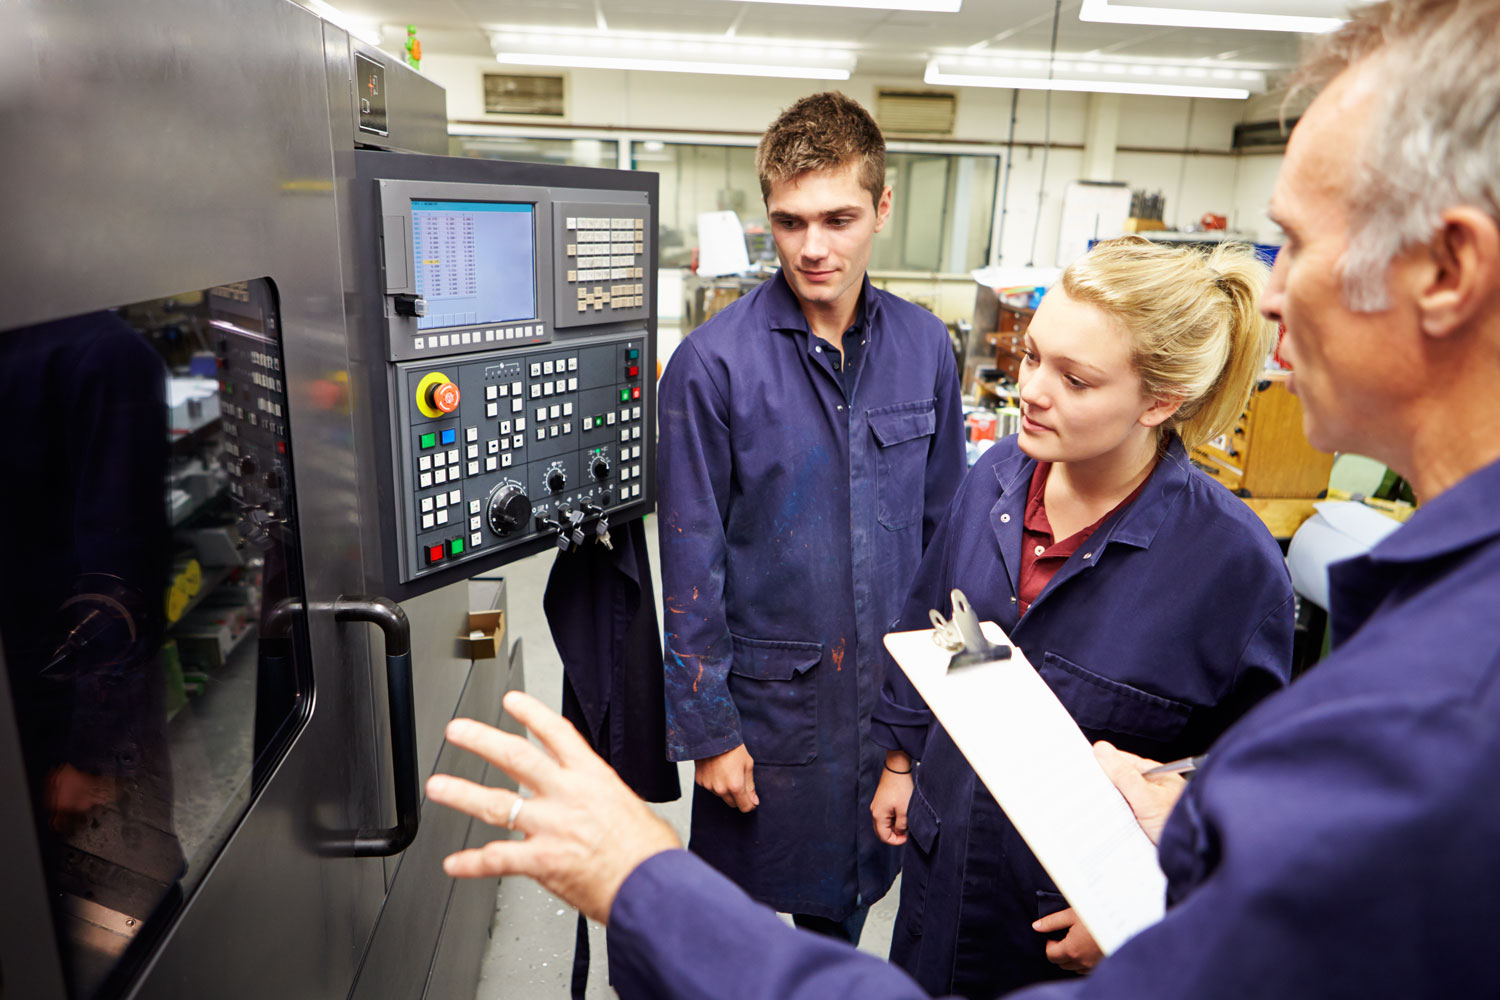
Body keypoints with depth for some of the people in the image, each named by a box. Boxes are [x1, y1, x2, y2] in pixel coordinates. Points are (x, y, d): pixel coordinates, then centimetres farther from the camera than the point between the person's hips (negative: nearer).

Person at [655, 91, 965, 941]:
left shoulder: (924, 346, -3)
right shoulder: (714, 363, -16)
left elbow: (945, 525, 5)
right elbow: (691, 561, -12)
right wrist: (707, 728, -9)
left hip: (889, 691, 4)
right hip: (766, 700, -3)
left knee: (847, 896, 24)